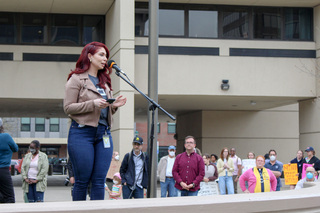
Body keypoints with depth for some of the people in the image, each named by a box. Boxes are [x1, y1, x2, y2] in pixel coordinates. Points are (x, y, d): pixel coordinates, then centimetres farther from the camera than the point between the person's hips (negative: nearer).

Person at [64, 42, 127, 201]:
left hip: (103, 133, 6)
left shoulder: (104, 81, 20)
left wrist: (113, 105, 3)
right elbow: (68, 107, -7)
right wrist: (93, 104, -16)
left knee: (99, 181, 1)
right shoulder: (77, 79, 1)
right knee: (82, 181, -3)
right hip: (82, 132, -6)